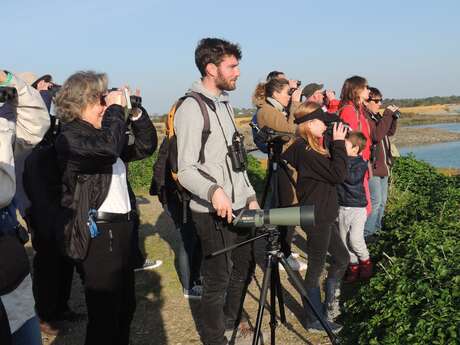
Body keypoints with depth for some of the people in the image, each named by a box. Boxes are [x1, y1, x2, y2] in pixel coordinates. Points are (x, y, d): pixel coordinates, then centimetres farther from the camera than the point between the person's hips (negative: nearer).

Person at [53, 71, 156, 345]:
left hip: (120, 227, 9)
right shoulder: (70, 137, -11)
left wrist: (135, 112, 5)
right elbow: (107, 148, -31)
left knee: (126, 305, 18)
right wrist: (115, 109, -18)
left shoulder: (103, 132, 15)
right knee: (105, 312, -4)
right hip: (96, 233, -9)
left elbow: (146, 147, 17)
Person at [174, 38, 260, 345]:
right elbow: (186, 170, -20)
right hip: (213, 213, -9)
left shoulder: (225, 104, 13)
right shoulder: (191, 109, -15)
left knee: (244, 267, 21)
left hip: (239, 206, 9)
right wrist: (214, 191, -36)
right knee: (218, 280, 3)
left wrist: (250, 195, 16)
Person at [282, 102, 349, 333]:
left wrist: (336, 144, 5)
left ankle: (327, 302, 37)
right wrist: (338, 143, -16)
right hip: (316, 218, -10)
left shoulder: (310, 147, 9)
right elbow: (338, 175, -22)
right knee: (316, 269, 4)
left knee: (342, 258, 21)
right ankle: (315, 320, 18)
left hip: (324, 216, 10)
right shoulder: (305, 150, -21)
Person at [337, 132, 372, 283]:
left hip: (357, 208, -5)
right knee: (344, 239, 8)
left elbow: (352, 178, -27)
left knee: (355, 238, -12)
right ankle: (353, 265, 23)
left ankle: (365, 261, 14)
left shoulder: (361, 164, -11)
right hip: (342, 207, 5)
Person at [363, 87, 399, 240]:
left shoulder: (376, 116, 11)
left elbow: (390, 132, 18)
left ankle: (376, 228, 26)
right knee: (375, 201, -10)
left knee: (382, 201, 15)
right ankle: (366, 233, -2)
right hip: (371, 166, -9)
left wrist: (394, 116, 3)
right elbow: (377, 136, -27)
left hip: (382, 166, 9)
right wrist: (387, 115, -22)